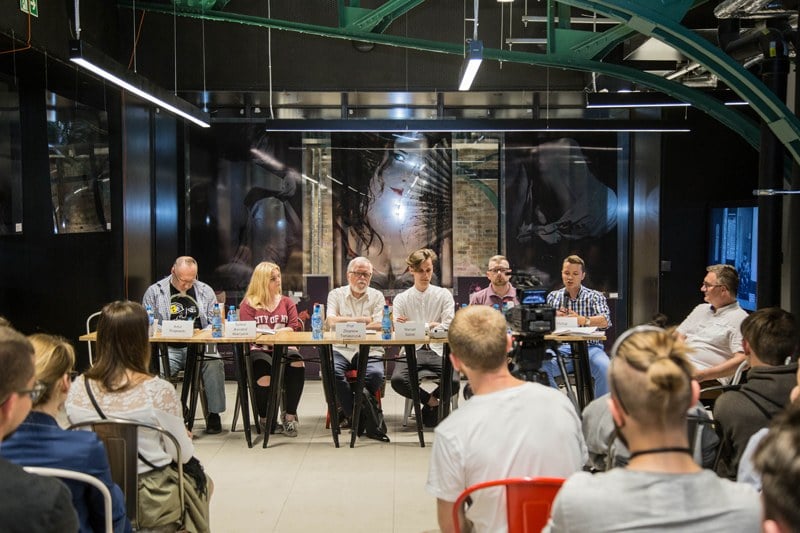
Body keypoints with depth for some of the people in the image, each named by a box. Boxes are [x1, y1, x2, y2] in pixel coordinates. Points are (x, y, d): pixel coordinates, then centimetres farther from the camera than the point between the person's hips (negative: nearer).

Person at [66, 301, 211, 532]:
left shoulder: (77, 389, -11)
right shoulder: (159, 391, -25)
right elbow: (182, 454, -14)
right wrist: (186, 438, 10)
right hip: (151, 503, -4)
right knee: (199, 480, 29)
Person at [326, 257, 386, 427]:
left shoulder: (377, 296, 13)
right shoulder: (336, 294, 13)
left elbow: (379, 326, -2)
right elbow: (331, 322, -5)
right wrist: (363, 320, -2)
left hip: (369, 350, 0)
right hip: (341, 349, 0)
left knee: (376, 374, -30)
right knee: (332, 371, -32)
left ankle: (348, 411, -7)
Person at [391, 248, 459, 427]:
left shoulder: (444, 295, 10)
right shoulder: (401, 299, 11)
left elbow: (448, 328, -1)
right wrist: (429, 326, -8)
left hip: (437, 351, 0)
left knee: (453, 382, -28)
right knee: (398, 380, -30)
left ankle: (432, 400, 9)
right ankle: (430, 400, 1)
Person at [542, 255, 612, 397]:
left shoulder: (595, 296, 10)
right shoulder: (553, 297, 17)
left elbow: (605, 321, -9)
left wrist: (583, 320, -31)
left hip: (590, 347, -1)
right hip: (562, 348, 1)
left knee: (606, 370, -33)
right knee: (540, 367, -29)